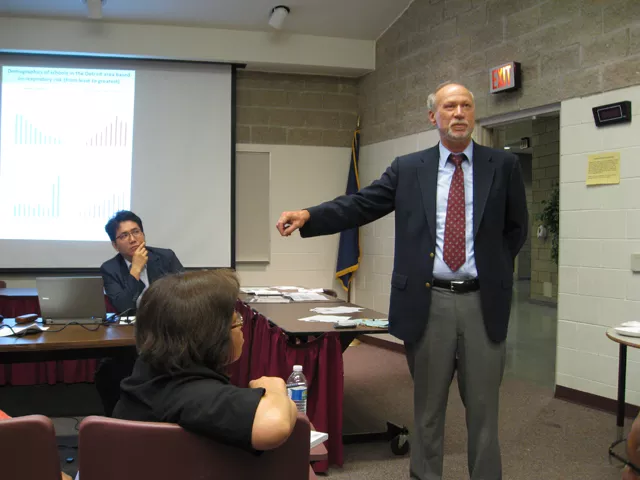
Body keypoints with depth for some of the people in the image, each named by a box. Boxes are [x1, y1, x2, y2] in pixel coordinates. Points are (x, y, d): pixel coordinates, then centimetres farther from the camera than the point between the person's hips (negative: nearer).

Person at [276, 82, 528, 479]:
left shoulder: (503, 165, 4)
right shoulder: (408, 168, 4)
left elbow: (516, 228, 12)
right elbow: (360, 205, -4)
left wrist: (492, 269, 4)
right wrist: (308, 216, -17)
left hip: (483, 301, 0)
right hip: (428, 301, 0)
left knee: (483, 407, 10)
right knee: (428, 406, 12)